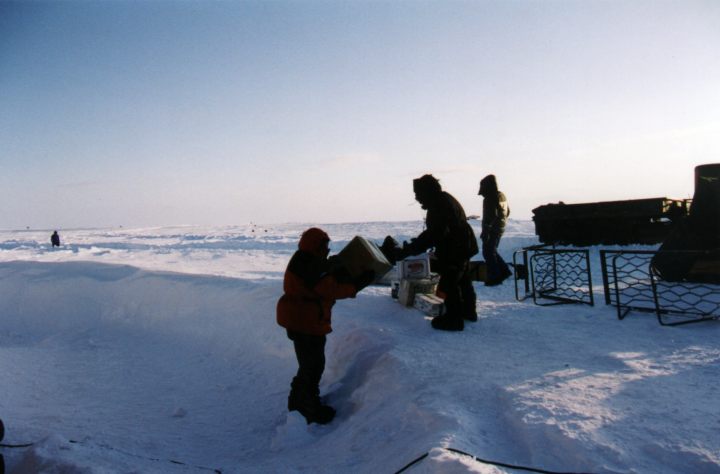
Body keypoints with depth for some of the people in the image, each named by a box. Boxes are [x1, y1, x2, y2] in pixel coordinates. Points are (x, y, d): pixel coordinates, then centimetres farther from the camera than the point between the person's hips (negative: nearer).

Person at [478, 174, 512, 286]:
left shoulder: (489, 199, -18)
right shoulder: (502, 196, 11)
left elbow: (489, 217, -23)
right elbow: (507, 212, 20)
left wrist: (485, 231, -20)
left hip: (492, 230, -9)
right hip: (500, 229, 9)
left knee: (488, 253, -1)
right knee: (492, 251, 21)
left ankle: (494, 278, 1)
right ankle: (504, 271, 22)